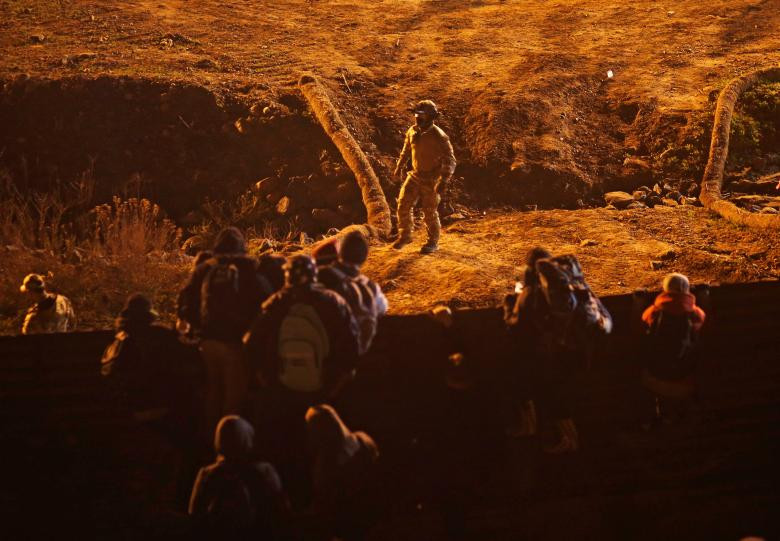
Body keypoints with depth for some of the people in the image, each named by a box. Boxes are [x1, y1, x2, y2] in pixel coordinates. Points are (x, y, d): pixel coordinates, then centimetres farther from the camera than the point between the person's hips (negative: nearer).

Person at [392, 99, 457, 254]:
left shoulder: (439, 137, -22)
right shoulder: (413, 131, -2)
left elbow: (449, 161, -21)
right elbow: (406, 149, 18)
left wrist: (443, 181, -28)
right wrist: (400, 166, 26)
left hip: (431, 180, -5)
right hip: (415, 176, 5)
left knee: (430, 212, 5)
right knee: (403, 205, 0)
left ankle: (433, 242, 24)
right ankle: (405, 235, 18)